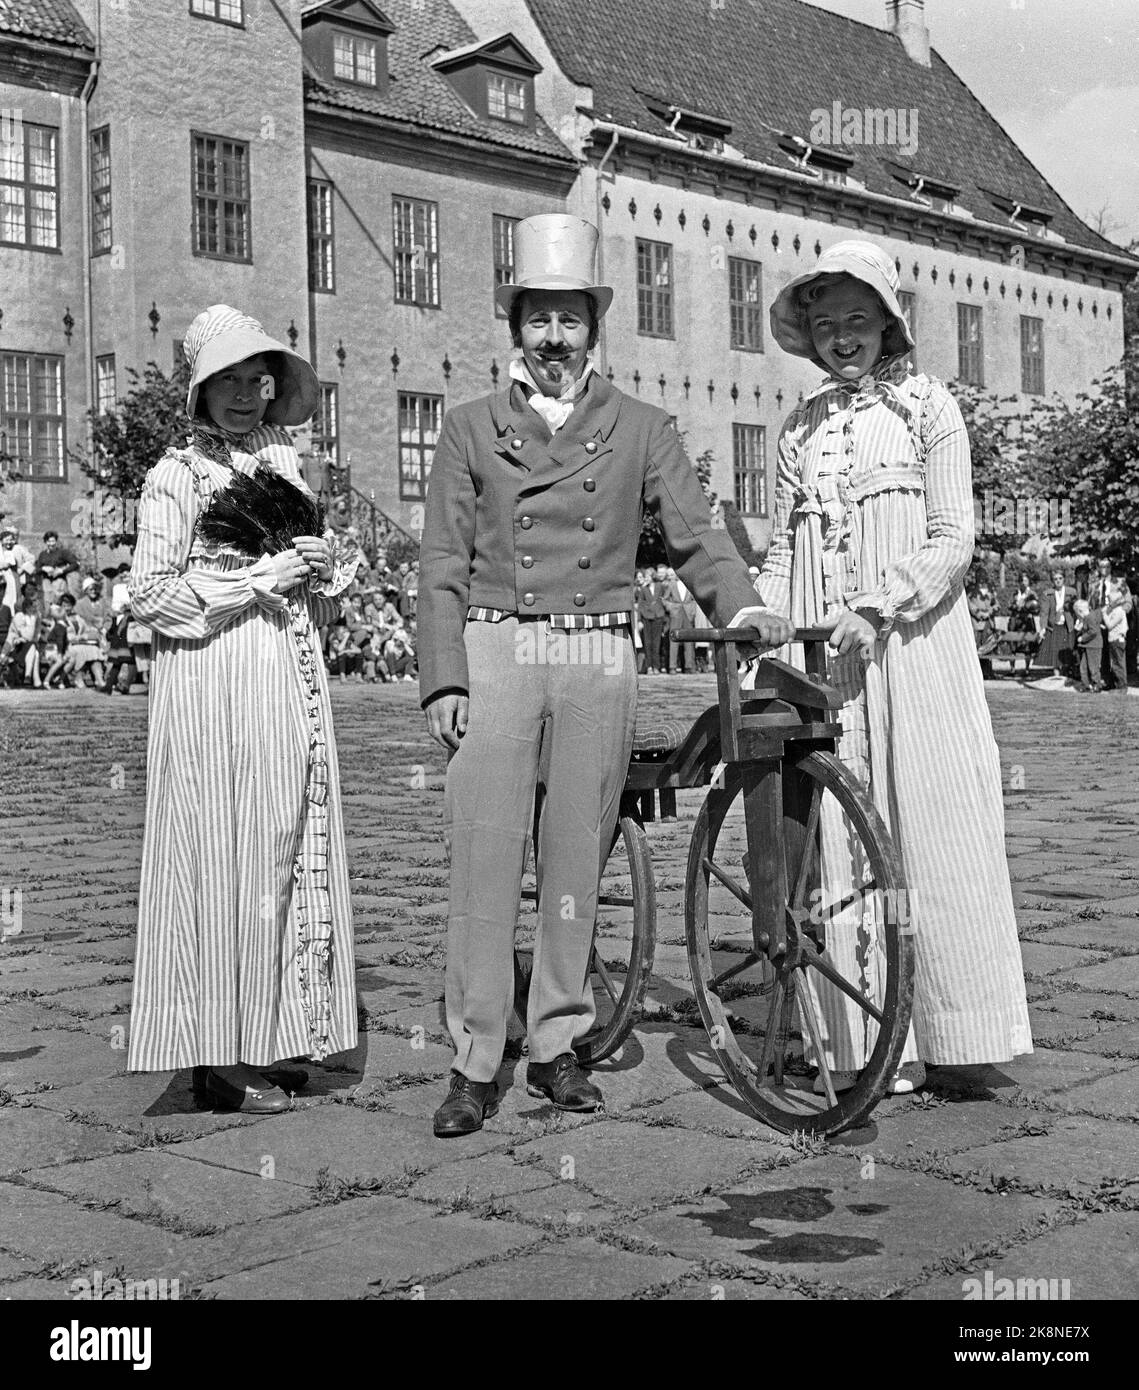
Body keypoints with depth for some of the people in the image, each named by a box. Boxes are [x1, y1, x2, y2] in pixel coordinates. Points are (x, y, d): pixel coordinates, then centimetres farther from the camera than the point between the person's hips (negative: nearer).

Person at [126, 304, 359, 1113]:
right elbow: (151, 594, -7)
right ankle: (217, 1054, 2)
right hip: (211, 682, -6)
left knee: (293, 850, 4)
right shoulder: (176, 475, -1)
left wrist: (322, 571, 1)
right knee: (222, 854, -5)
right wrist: (255, 582, -12)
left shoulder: (288, 465, 17)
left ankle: (272, 1038, 13)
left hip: (293, 680, 6)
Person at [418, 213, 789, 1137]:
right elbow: (442, 564, 7)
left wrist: (746, 609, -14)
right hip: (495, 652, -1)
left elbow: (695, 536, 5)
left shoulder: (641, 429, 11)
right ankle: (475, 1065, 2)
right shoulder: (472, 429, 10)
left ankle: (557, 1045, 18)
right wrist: (443, 679, -2)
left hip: (600, 657, 1)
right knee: (484, 858, -5)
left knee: (577, 858, 5)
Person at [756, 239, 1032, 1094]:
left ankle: (950, 1029, 4)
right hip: (823, 652, 4)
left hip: (913, 643, -3)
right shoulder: (802, 424, 16)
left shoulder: (926, 407, 4)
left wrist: (880, 607, -16)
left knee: (930, 829, -4)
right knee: (838, 846, 0)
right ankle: (862, 1044, 5)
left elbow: (953, 541, -3)